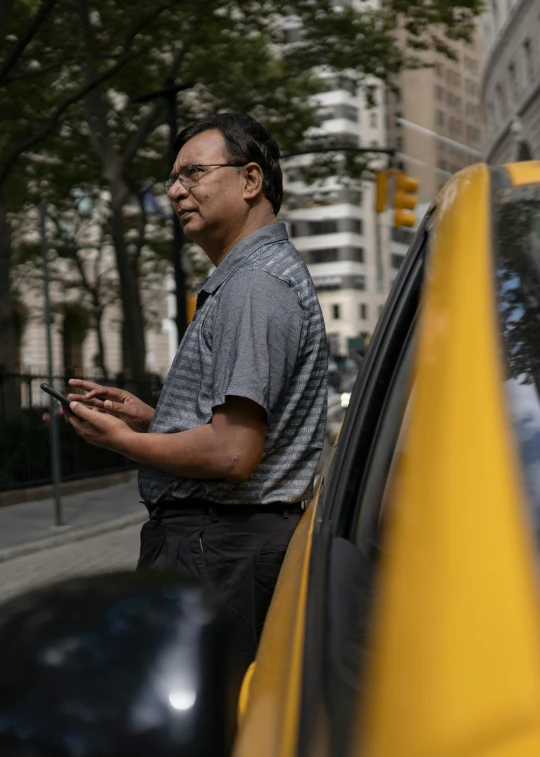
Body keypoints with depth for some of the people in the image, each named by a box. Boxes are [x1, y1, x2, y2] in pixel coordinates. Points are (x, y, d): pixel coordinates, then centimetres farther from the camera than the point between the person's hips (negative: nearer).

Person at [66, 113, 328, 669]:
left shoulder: (255, 285, -15)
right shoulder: (239, 279, 20)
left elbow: (233, 454, -22)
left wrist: (120, 439, -9)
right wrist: (149, 418, 12)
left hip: (216, 551, -11)